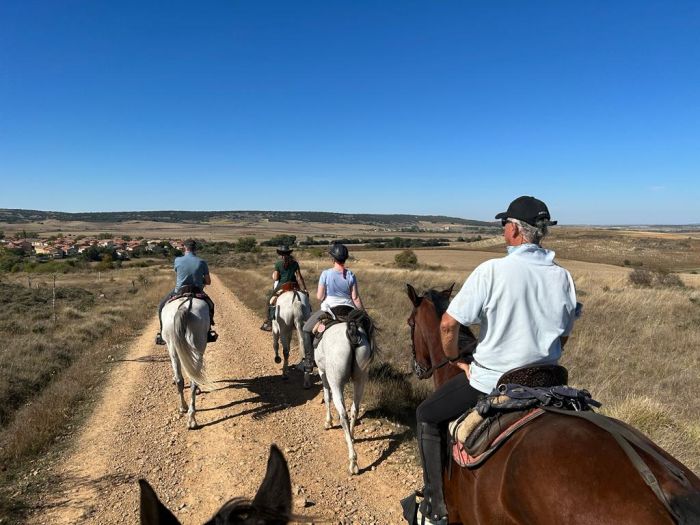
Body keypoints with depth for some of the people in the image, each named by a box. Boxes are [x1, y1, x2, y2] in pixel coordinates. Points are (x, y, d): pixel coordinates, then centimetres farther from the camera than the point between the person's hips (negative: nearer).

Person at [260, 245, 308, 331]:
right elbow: (299, 277, -1)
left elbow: (275, 279, -5)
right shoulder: (295, 263, 2)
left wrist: (273, 275, 16)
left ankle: (270, 323, 10)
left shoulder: (278, 264, -5)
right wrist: (304, 288, 1)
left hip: (281, 286, -2)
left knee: (270, 300, 14)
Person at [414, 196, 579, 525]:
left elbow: (448, 324, -19)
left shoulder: (492, 270, -20)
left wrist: (455, 359, -2)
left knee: (427, 417, 14)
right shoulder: (563, 277, -2)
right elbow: (564, 336, 10)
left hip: (489, 381, -6)